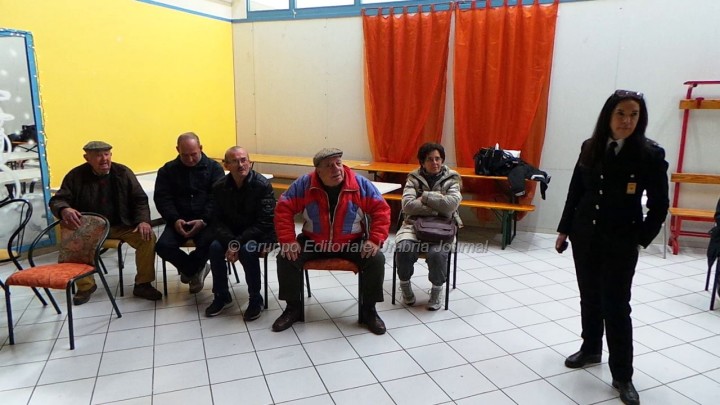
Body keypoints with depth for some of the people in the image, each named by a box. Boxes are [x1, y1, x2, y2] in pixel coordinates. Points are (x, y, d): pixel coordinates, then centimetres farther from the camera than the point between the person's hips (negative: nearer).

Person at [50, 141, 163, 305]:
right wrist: (64, 210, -31)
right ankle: (85, 285, -3)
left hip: (122, 225, 0)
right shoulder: (76, 175, -4)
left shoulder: (123, 172, -2)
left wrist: (143, 220, -19)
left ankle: (143, 284, -8)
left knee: (147, 237, -25)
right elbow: (57, 200, -4)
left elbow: (140, 199, 0)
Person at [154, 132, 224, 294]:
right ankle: (197, 270, 1)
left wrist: (204, 220, -19)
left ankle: (188, 270, 2)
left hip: (206, 220, -2)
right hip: (179, 220, 2)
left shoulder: (214, 168, 4)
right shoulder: (167, 170, 8)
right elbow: (162, 198, 2)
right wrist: (175, 220, -15)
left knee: (208, 243, -32)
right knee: (163, 246, -24)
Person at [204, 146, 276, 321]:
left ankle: (256, 300, -11)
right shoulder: (219, 187, -5)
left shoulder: (262, 185, -18)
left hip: (261, 235, -4)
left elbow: (265, 223, -20)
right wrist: (230, 242, -24)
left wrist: (238, 243, -26)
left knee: (247, 250, -32)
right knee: (215, 247, -22)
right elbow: (217, 221, -5)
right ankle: (222, 296, 0)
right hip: (232, 234, 4)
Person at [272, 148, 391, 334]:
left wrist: (375, 240, -19)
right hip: (313, 242, 1)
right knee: (285, 257, -19)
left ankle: (368, 310, 0)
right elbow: (283, 210, -9)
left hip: (352, 243, 0)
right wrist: (288, 240, -18)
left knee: (377, 259, -23)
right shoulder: (304, 184, -13)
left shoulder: (361, 184, -13)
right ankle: (293, 308, 4)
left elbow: (381, 210, -8)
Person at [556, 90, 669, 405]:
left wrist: (640, 240, -9)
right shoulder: (590, 148, 1)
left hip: (620, 242, -4)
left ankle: (622, 376, 13)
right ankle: (591, 349, 37)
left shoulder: (650, 154, -10)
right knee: (589, 296, 17)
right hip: (584, 236, 4)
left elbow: (659, 206, -5)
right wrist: (564, 230, 9)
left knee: (616, 305, 0)